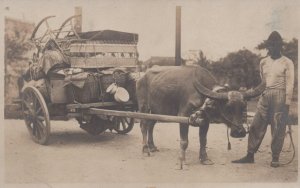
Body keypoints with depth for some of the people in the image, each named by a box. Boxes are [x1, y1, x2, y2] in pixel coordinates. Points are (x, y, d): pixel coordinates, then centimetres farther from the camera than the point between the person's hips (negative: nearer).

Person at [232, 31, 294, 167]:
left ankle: (275, 158, 8)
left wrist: (287, 103, -11)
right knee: (256, 126, 3)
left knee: (278, 128, -1)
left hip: (279, 96, -5)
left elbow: (289, 84, -5)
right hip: (265, 95, 5)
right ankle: (250, 155, 9)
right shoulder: (263, 62, 13)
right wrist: (261, 94, 13)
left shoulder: (287, 63, -2)